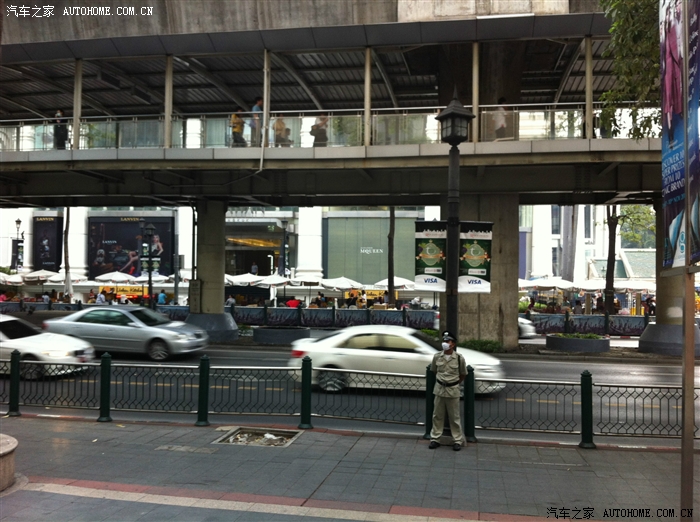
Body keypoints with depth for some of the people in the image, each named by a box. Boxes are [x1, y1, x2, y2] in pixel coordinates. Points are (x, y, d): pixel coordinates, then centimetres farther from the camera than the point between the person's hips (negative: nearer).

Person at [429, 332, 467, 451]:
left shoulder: (459, 358, -11)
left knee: (454, 417, 7)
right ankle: (435, 438, 20)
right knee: (437, 415, 10)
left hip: (453, 390, -2)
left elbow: (463, 374, 4)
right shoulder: (437, 356, -5)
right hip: (439, 389, 2)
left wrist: (455, 383, 7)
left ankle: (457, 440, 17)